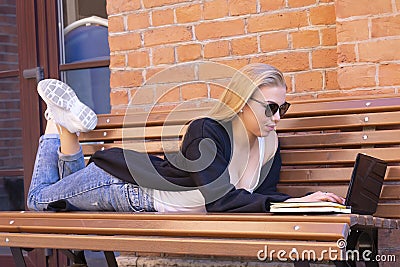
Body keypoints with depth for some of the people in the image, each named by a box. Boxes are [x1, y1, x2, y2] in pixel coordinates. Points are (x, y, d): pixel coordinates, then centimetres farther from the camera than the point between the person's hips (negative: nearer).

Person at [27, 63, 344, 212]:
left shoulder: (270, 146, -13)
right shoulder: (205, 132, -35)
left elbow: (261, 193, -7)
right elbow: (221, 201, -41)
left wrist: (305, 200, -26)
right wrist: (294, 203, -44)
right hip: (122, 185, -6)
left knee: (67, 203, 29)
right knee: (40, 199, 18)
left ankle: (68, 126, 27)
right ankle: (60, 121, 27)